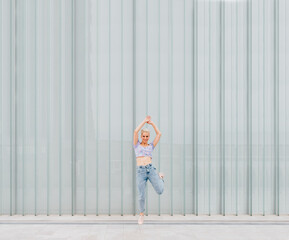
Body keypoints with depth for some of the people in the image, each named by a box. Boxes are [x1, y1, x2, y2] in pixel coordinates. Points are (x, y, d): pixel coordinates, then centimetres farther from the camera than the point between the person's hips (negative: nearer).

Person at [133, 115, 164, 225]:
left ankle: (160, 177, 23)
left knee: (160, 191, -10)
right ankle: (141, 214, 22)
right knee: (141, 196, -2)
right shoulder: (137, 145, 12)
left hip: (151, 169, 1)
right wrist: (144, 121, 4)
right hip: (140, 171, -1)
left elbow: (159, 134, 12)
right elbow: (136, 131, -2)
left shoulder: (151, 146, 15)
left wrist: (151, 123, 14)